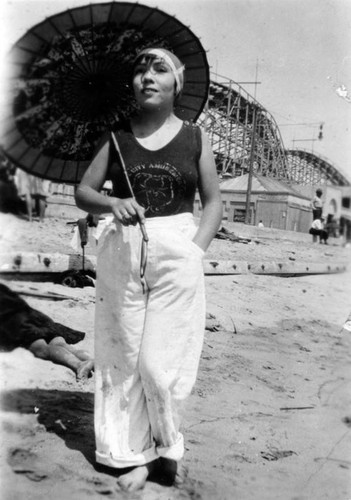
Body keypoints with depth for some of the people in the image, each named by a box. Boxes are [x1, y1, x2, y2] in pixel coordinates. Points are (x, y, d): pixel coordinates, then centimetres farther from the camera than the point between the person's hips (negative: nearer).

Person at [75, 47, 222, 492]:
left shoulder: (195, 138, 5)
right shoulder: (118, 137, 8)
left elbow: (213, 204, 7)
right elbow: (82, 192, 9)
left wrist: (194, 250, -7)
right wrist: (112, 203, -12)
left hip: (177, 255, -1)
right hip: (122, 254, 2)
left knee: (161, 359, -3)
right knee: (124, 354, 5)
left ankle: (164, 443, 24)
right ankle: (132, 453, 20)